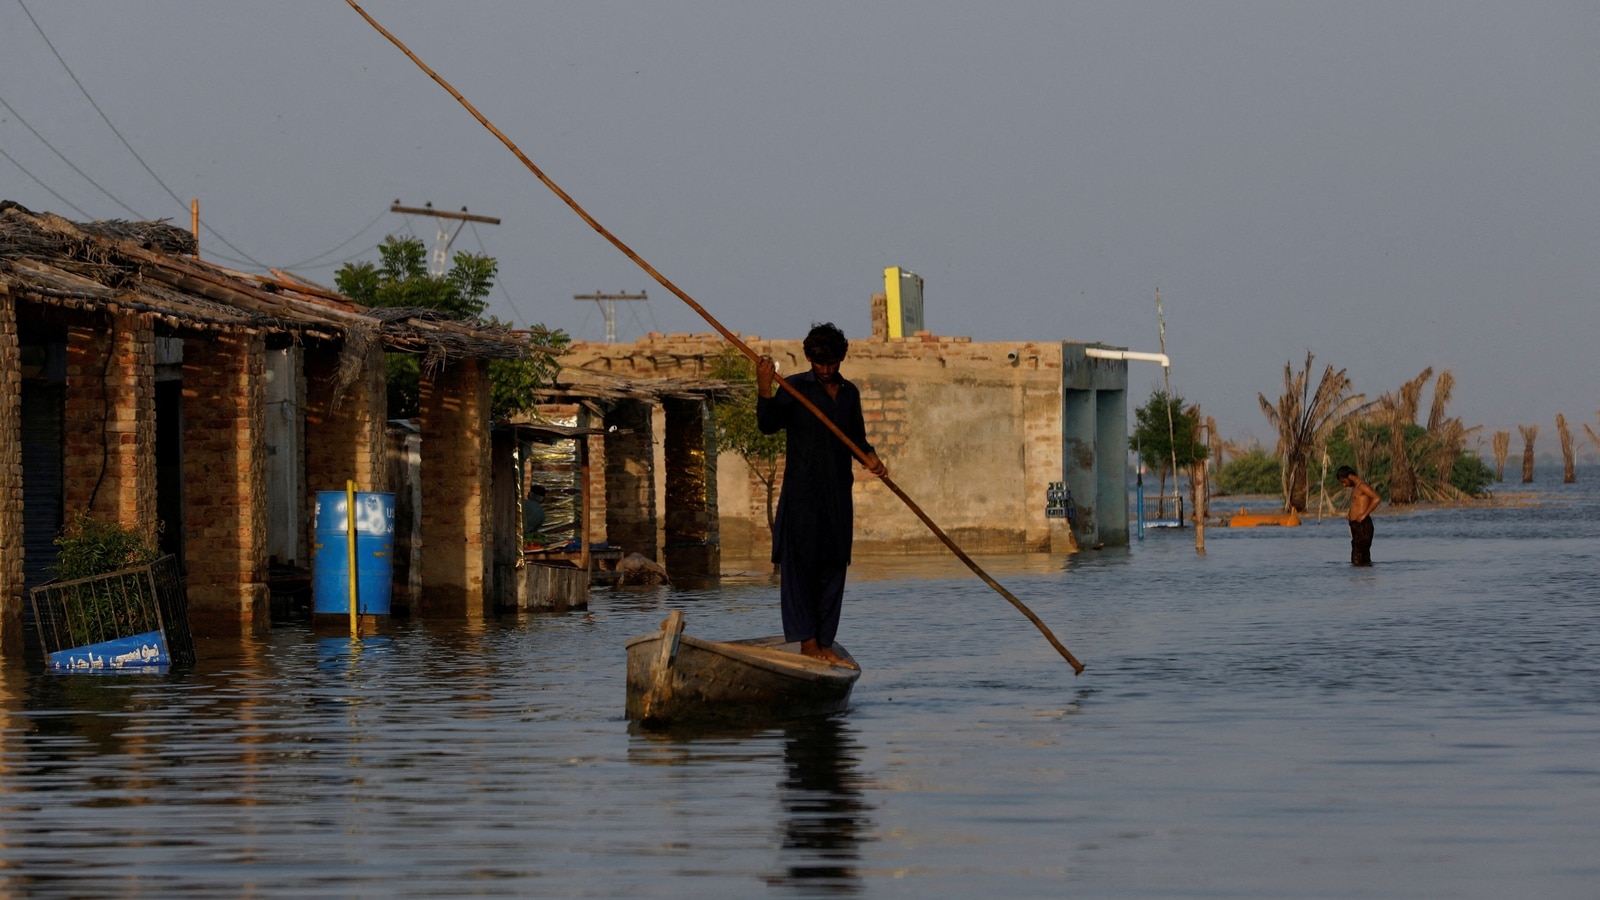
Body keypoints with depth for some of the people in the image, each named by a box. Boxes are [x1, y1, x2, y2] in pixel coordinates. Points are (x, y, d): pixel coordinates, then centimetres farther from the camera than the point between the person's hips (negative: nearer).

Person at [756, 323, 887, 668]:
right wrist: (764, 387, -28)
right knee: (800, 564, -8)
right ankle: (807, 641, -8)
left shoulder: (849, 393, 14)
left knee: (833, 567, 5)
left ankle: (824, 643, 8)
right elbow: (768, 424, -14)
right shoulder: (796, 388, -1)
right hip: (801, 492, -5)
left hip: (838, 493, 5)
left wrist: (870, 457, 1)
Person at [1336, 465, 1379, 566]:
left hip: (1362, 525, -10)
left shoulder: (1362, 486, -9)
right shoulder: (1355, 488, 22)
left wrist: (1364, 515, -20)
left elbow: (1376, 499, -22)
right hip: (1355, 526, 10)